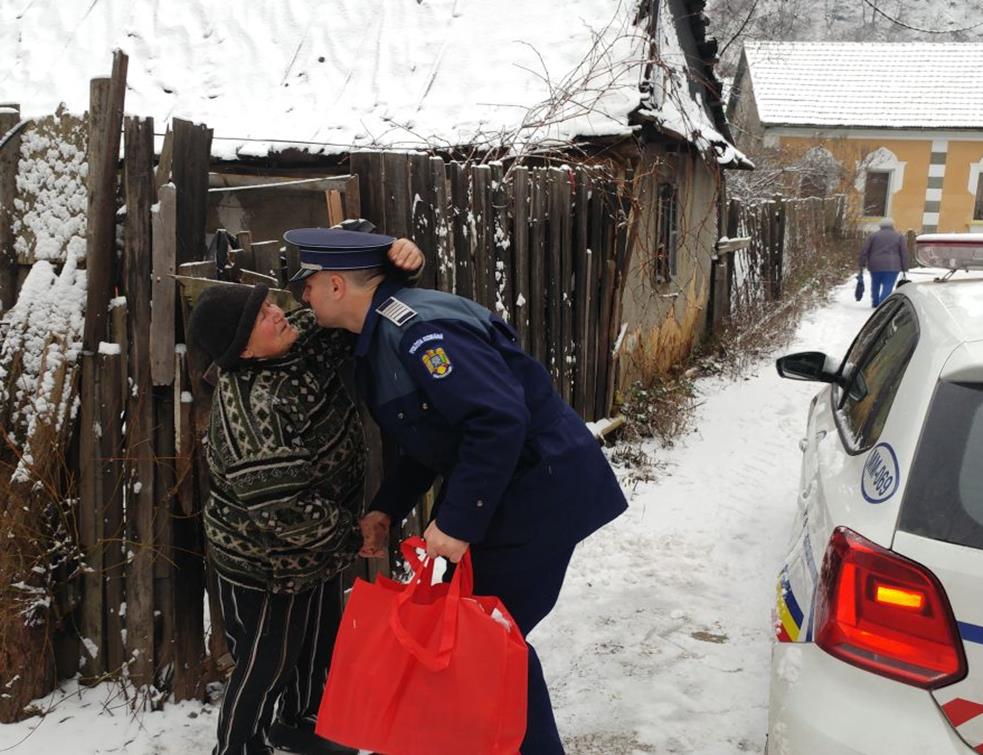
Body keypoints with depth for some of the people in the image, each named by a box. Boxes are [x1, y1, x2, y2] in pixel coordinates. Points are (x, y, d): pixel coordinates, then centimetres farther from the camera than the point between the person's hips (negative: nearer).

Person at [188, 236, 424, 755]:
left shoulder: (300, 339, -9)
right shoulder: (252, 406, -34)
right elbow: (280, 505, -35)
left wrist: (395, 257, -22)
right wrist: (349, 536, -19)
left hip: (313, 546, 9)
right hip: (264, 560, -9)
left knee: (320, 639, 25)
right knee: (266, 662, 8)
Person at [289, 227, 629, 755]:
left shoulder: (418, 330, -24)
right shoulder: (382, 335, 10)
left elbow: (499, 419, -31)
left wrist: (456, 521, -26)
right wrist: (386, 509, 12)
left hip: (539, 490, -10)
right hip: (505, 489, 10)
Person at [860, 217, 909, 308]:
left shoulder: (873, 235, 8)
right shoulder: (899, 236, 7)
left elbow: (864, 251, 3)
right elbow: (904, 254, 2)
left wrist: (862, 265, 6)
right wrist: (904, 269, 3)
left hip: (875, 266, 2)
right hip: (891, 266, -2)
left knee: (875, 284, 20)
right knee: (888, 287, -3)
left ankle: (875, 303, 32)